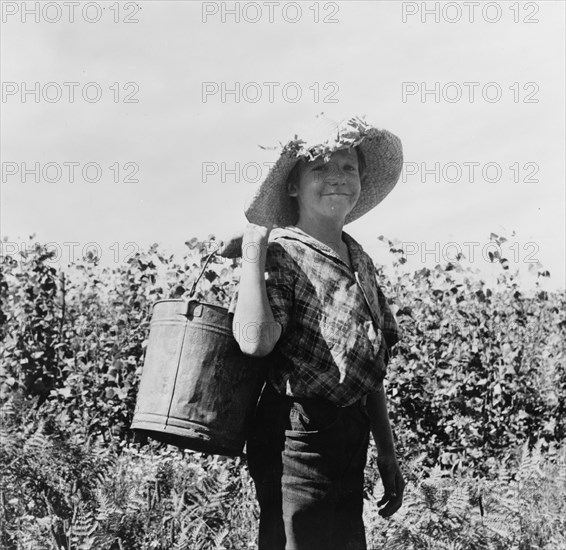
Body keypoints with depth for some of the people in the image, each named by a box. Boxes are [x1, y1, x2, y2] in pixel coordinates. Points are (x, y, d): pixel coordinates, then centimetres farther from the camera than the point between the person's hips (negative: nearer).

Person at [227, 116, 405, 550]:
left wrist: (387, 452, 18)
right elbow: (255, 341, -29)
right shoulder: (282, 253, -10)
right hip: (299, 437, -8)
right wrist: (253, 250, -21)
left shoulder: (360, 261, 14)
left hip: (348, 442, 8)